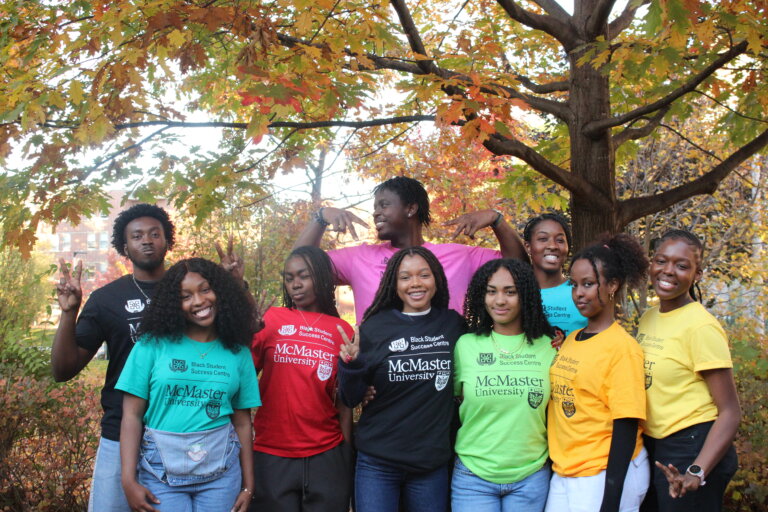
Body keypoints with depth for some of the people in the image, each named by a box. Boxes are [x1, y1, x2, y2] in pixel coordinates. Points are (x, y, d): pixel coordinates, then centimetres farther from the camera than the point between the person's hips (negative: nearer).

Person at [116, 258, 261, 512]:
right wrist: (129, 479, -9)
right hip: (161, 468, -2)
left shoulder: (238, 353, 5)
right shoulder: (152, 345, -2)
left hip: (220, 471, 2)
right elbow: (132, 415, -3)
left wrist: (248, 485, 6)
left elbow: (242, 423, 8)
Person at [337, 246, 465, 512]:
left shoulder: (454, 324, 1)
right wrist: (351, 365, -19)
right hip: (377, 464, -2)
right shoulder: (374, 327, -5)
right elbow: (351, 400, 0)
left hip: (433, 465, 2)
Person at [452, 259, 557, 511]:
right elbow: (453, 403, 8)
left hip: (531, 477, 1)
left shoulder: (548, 348, 0)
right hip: (473, 476, -1)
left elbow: (553, 411, 10)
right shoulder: (465, 345, -2)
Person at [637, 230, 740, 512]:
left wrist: (696, 473, -29)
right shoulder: (648, 318, 7)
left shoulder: (701, 326, -17)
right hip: (651, 446, 8)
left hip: (692, 449, -8)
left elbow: (730, 412, -17)